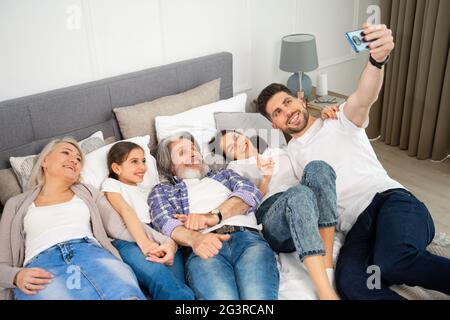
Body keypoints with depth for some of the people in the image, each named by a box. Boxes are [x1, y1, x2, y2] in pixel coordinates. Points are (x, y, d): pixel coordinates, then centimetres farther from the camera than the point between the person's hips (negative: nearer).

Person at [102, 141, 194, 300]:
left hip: (159, 240, 4)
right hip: (129, 239, -4)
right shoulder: (111, 184, 21)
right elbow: (126, 212, -1)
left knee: (175, 283, -32)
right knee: (158, 276, -37)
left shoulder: (148, 186, 34)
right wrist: (144, 244, -23)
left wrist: (170, 243, -11)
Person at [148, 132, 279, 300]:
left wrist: (215, 216, -7)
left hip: (246, 236, 2)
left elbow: (251, 192, 12)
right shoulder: (162, 190, 26)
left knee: (257, 295, -31)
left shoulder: (224, 174, 33)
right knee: (222, 296, -35)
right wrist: (194, 238, -20)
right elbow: (165, 222, 3)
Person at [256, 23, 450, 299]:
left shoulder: (340, 122, 14)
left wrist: (378, 58, -32)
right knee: (350, 284, -32)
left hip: (389, 200, -2)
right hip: (356, 225, 3)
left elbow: (363, 100, -10)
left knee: (391, 263, -37)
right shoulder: (291, 153, 25)